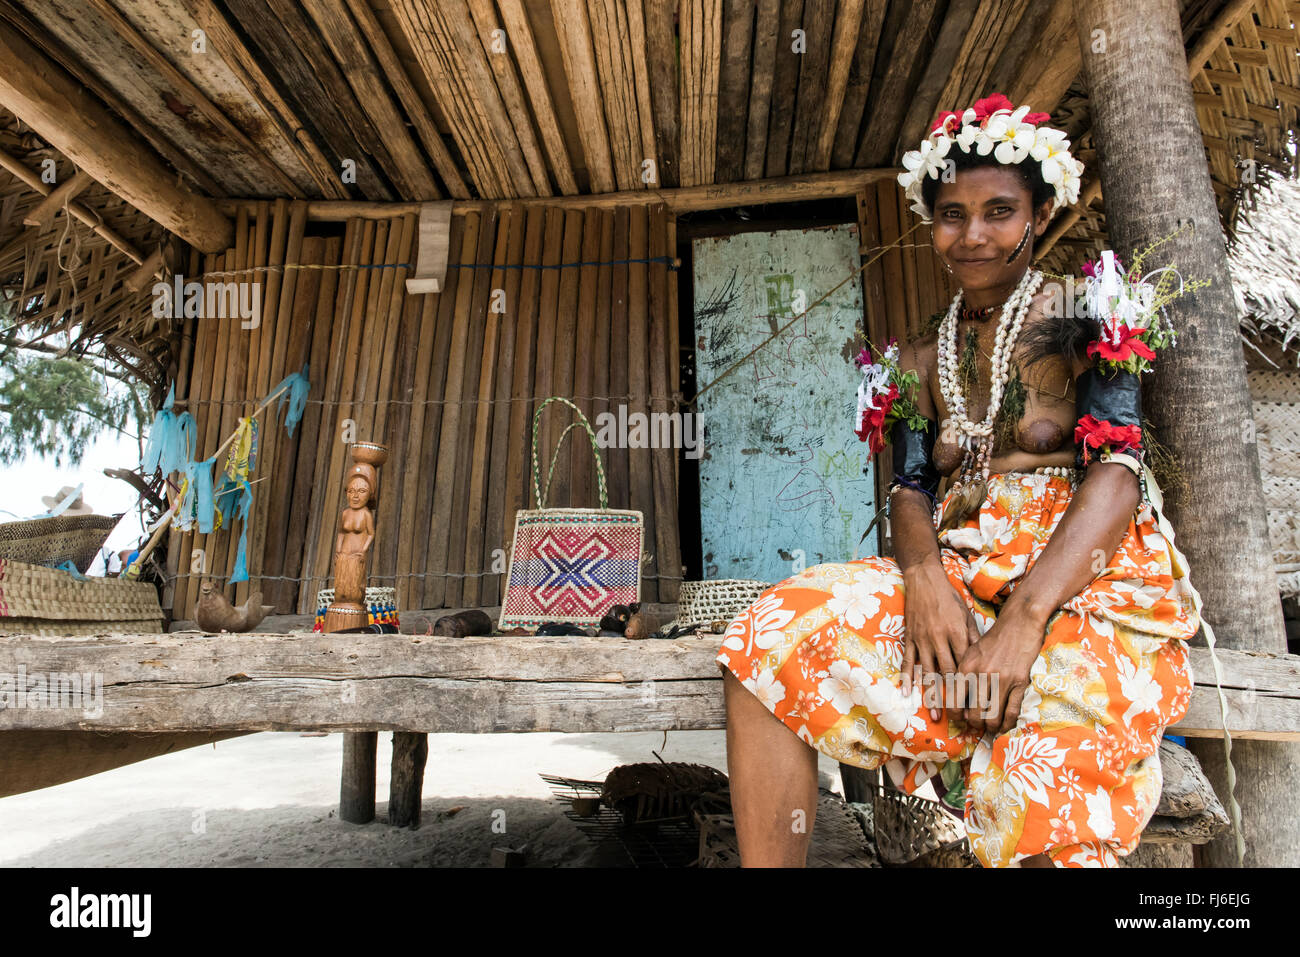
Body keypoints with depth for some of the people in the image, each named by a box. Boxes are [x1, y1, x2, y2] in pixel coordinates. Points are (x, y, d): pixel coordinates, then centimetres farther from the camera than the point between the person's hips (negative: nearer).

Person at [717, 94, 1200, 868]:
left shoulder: (1084, 321, 3)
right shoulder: (922, 361, 16)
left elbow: (1118, 470, -10)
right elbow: (910, 488, 7)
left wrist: (1025, 618, -23)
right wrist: (924, 577, -17)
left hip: (1085, 585, -3)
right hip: (960, 582, 3)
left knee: (1049, 772, -34)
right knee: (771, 642, -20)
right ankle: (767, 867, -13)